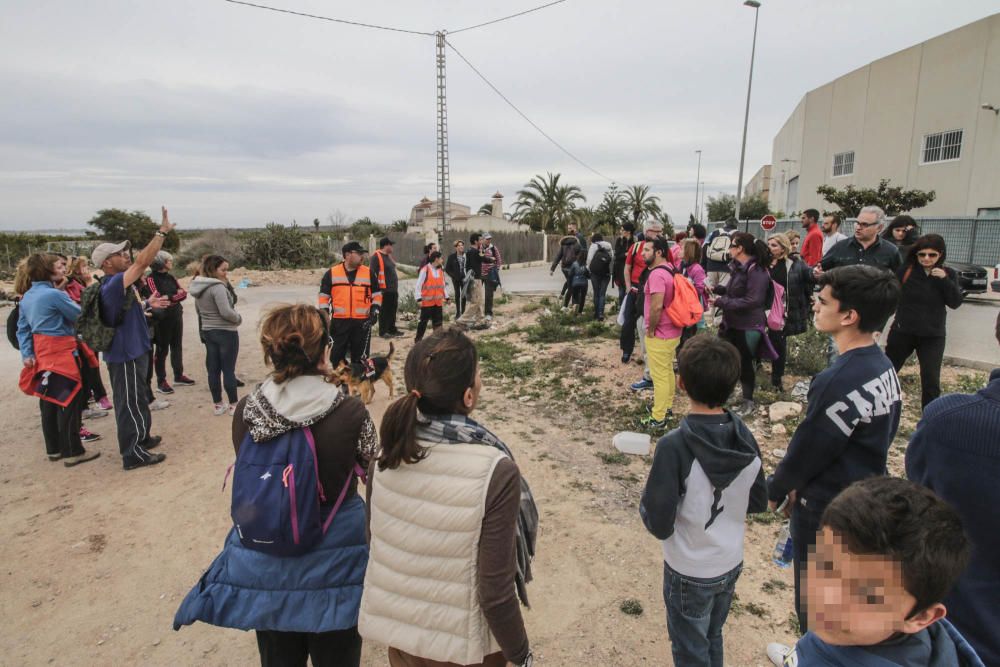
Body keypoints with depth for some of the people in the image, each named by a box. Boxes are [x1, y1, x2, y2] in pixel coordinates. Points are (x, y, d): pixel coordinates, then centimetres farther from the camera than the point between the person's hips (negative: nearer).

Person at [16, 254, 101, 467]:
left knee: (49, 402, 15)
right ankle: (72, 452, 3)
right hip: (61, 352, -9)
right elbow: (80, 315, -8)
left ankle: (54, 449, 25)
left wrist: (26, 353, 5)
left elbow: (22, 329, 9)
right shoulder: (54, 294, -17)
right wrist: (63, 292, 1)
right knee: (69, 402, -2)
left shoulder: (27, 297, 10)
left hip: (42, 351, 9)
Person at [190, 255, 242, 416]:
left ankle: (217, 405, 19)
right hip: (226, 333, -8)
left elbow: (199, 310, 17)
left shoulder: (198, 287, 7)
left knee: (213, 369, 11)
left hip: (207, 332, 8)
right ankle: (233, 405, 9)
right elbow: (226, 312, -25)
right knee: (229, 370, 1)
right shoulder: (218, 287, -21)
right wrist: (239, 318, -8)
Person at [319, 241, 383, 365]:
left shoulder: (368, 273, 4)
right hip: (339, 321, 0)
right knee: (337, 354, 7)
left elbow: (377, 294, 10)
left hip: (362, 321, 1)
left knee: (360, 356, 7)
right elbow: (324, 295, 7)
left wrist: (375, 311, -3)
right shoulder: (332, 273, 1)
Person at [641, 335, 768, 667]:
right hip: (731, 564, 5)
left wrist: (647, 501, -5)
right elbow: (759, 502, 2)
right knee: (712, 640, 29)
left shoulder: (674, 445, -30)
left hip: (690, 573, -5)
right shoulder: (745, 437, -12)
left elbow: (659, 525, -24)